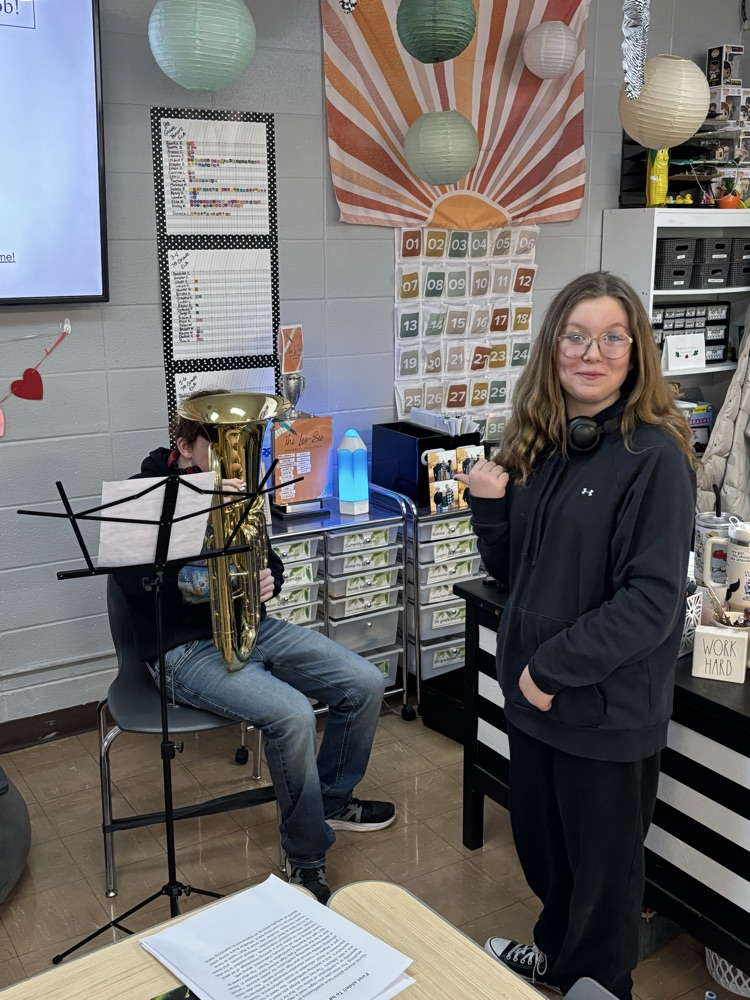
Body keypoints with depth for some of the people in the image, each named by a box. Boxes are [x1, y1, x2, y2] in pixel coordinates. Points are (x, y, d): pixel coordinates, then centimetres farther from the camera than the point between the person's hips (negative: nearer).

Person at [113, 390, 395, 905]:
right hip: (187, 647, -7)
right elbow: (132, 577, -28)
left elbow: (269, 560, 20)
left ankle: (332, 801, 20)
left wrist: (269, 580, -6)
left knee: (365, 683, -4)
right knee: (292, 713, -30)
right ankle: (306, 856, -6)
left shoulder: (234, 490, 9)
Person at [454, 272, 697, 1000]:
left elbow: (652, 600, -20)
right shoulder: (536, 444, 2)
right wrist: (489, 504, -9)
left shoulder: (654, 457, -18)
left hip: (607, 709, -6)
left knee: (601, 864, 15)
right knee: (539, 841, 24)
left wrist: (556, 667, -19)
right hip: (532, 692, 6)